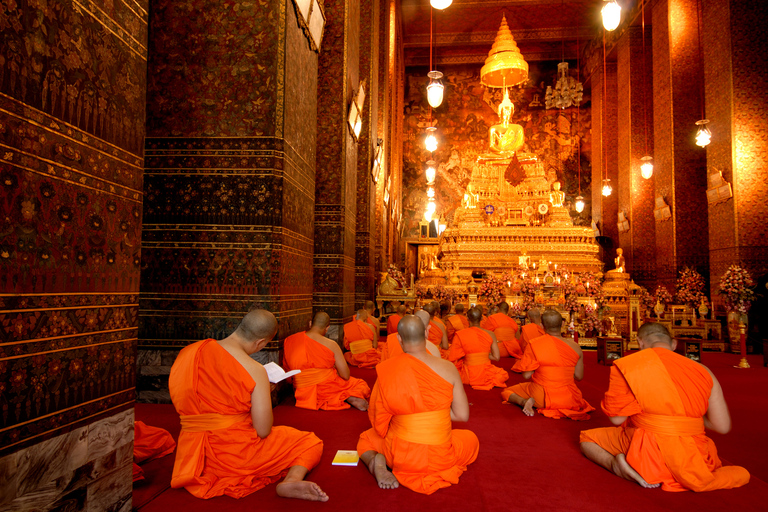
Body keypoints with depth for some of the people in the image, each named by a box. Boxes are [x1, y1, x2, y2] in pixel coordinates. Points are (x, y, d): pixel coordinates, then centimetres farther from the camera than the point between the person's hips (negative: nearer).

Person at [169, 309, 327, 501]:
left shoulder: (188, 353, -2)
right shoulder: (255, 371, -18)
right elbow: (263, 431, -14)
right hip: (236, 454, -7)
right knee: (311, 442, 5)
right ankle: (292, 480, -20)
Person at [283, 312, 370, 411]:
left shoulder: (289, 341, -2)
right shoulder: (331, 345, -12)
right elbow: (345, 375, -8)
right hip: (327, 390, -4)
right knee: (361, 385, 20)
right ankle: (350, 397, -14)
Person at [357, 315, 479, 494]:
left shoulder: (386, 369, -11)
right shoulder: (448, 368, -11)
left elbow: (375, 415, -3)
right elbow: (462, 415, -5)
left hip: (399, 455, 1)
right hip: (441, 458, -1)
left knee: (366, 440, 33)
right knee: (471, 439, 31)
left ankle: (377, 462, -2)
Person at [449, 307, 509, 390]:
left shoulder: (460, 335, -11)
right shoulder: (490, 334, -6)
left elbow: (453, 359, -7)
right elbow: (496, 357, -3)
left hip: (469, 376, -2)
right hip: (486, 373, 2)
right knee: (504, 375, 32)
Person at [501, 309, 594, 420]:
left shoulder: (534, 344, -14)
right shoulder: (575, 346, -5)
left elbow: (526, 375, -11)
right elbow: (579, 376, 1)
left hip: (542, 398, -3)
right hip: (570, 399, 3)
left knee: (506, 392, 18)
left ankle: (524, 401, -11)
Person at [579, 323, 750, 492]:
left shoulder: (627, 365, -6)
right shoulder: (703, 371, 5)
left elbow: (616, 418, -5)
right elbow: (723, 426, 4)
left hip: (645, 453, -4)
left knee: (587, 439, 19)